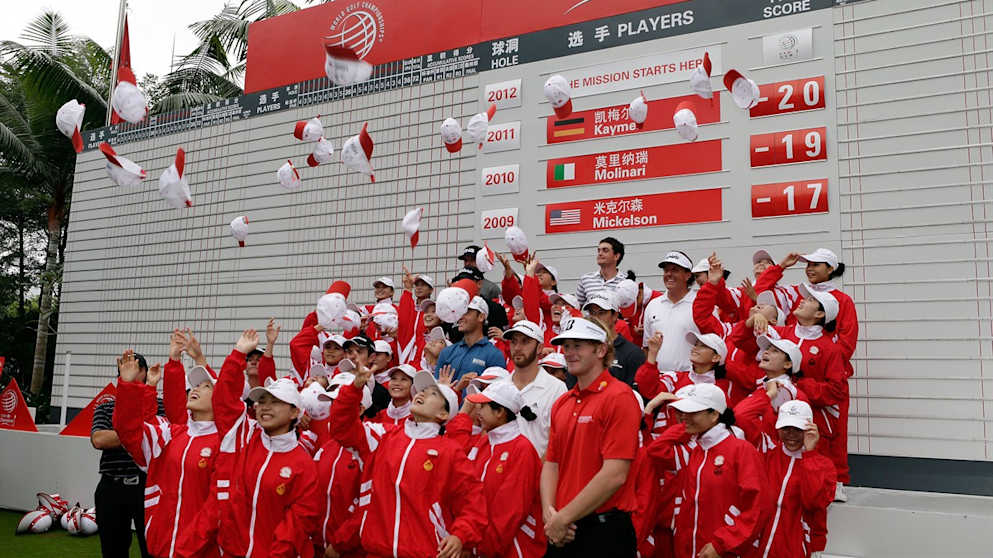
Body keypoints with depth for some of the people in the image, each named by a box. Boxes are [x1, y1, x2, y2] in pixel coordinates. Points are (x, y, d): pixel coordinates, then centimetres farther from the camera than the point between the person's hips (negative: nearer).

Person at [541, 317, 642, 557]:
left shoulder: (620, 397, -13)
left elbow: (615, 475, -19)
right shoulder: (561, 404, 9)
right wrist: (549, 513, -7)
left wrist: (563, 518, -15)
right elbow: (551, 463, 10)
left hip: (604, 532, -6)